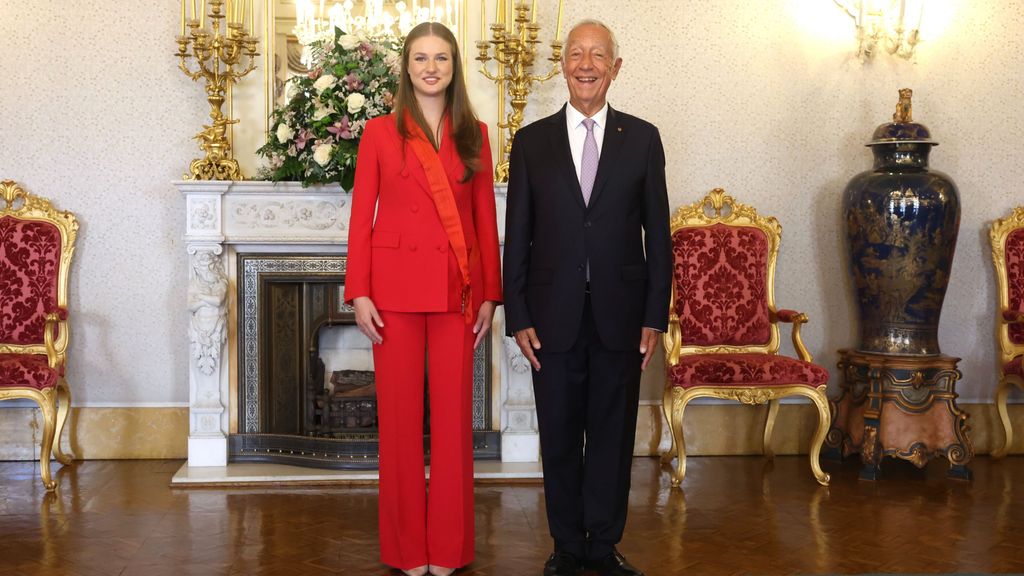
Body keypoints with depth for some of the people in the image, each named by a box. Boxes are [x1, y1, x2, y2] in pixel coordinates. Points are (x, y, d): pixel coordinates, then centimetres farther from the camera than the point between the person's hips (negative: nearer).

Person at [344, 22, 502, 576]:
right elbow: (361, 216, 0)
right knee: (400, 413, 3)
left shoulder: (473, 135, 8)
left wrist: (490, 294, 3)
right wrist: (359, 293, -7)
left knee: (453, 413, 4)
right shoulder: (380, 132, 2)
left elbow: (485, 218, 8)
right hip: (396, 286, -2)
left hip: (457, 289, 2)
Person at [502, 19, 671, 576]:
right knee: (559, 436, 8)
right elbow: (517, 236, 3)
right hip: (554, 315, 0)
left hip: (620, 314, 0)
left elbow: (657, 233, 4)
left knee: (613, 434, 8)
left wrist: (655, 316, -1)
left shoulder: (642, 138, 4)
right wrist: (518, 317, -3)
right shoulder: (531, 141, 4)